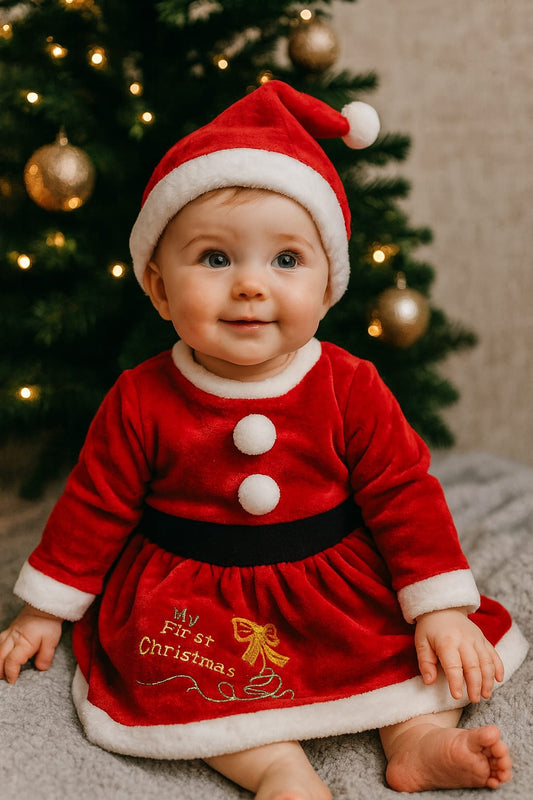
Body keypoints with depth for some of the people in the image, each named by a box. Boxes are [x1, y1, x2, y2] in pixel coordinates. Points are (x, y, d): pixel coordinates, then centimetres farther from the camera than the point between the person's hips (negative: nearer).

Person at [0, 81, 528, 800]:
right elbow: (95, 506, -1)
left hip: (345, 584, 2)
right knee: (162, 657, -27)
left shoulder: (349, 388, -10)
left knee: (413, 628, -13)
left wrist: (444, 611, -10)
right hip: (189, 598, -1)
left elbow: (405, 492, -7)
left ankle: (420, 734, -3)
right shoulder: (141, 401, -11)